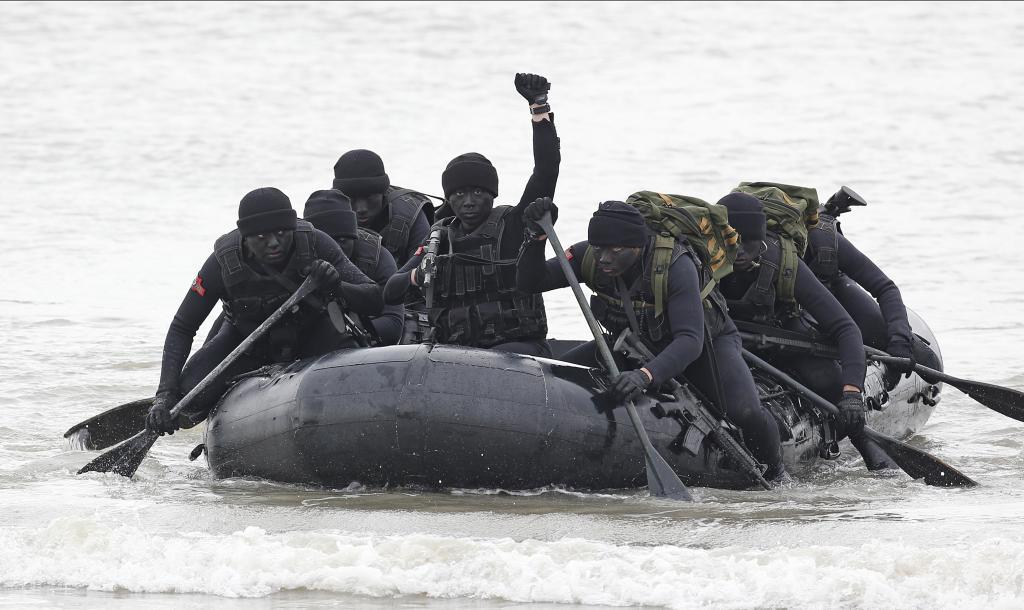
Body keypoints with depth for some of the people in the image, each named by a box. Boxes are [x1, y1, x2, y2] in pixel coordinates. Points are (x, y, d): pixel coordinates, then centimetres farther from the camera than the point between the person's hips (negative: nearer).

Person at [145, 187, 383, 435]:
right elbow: (181, 328, -20)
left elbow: (374, 300, -26)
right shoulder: (225, 263, -29)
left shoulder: (313, 243, -28)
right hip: (246, 338, 0)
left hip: (309, 335, 0)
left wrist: (337, 288, -48)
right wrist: (166, 394, -31)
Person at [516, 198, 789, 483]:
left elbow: (690, 341, -47)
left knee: (744, 411, -29)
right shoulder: (590, 257, -23)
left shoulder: (676, 266, -39)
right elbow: (529, 282, -20)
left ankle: (775, 470, 5)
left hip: (707, 340, -5)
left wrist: (645, 376, -62)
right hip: (637, 341, 5)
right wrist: (537, 236, -38)